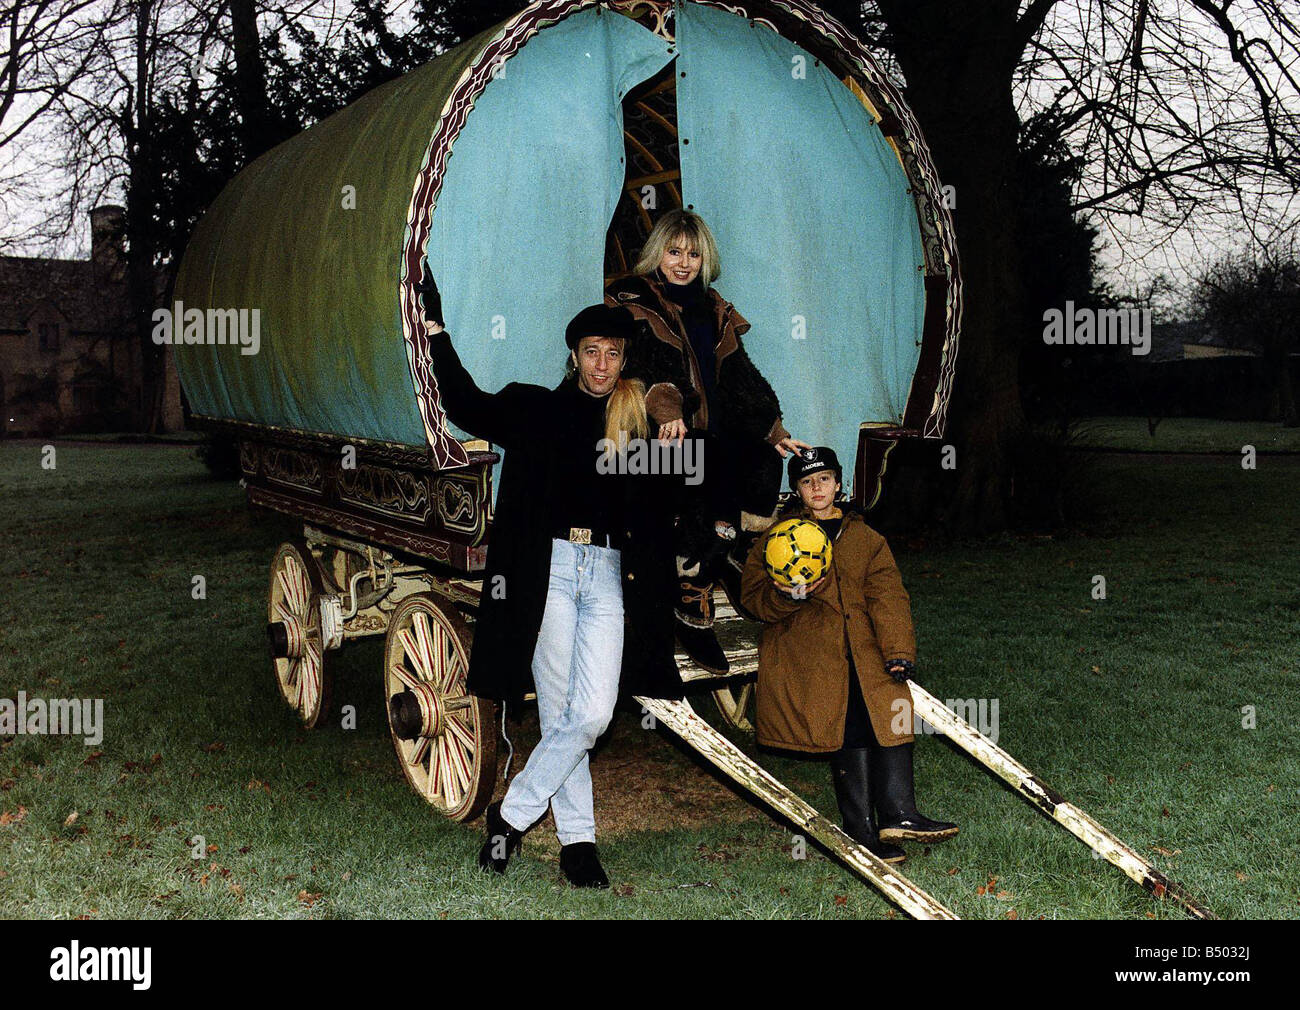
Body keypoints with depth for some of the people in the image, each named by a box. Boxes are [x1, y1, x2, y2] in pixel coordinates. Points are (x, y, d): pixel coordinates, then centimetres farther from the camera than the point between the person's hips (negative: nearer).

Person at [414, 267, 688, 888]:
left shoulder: (639, 422, 13)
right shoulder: (537, 409, 9)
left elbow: (663, 507, 12)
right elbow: (467, 406, -2)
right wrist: (434, 327, -7)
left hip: (609, 573, 2)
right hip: (549, 567, -1)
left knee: (592, 715, -8)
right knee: (558, 713, 1)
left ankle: (511, 815, 8)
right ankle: (577, 841, 12)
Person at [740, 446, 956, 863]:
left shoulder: (866, 539, 21)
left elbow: (887, 596, 9)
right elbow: (753, 594, 10)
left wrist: (898, 650, -6)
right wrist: (788, 597, -12)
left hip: (861, 642, 3)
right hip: (804, 644, -3)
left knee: (889, 703, -23)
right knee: (851, 720, -20)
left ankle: (896, 814, -22)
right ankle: (862, 831, -20)